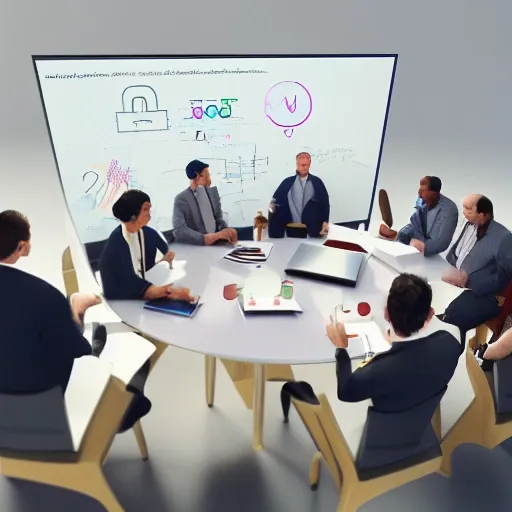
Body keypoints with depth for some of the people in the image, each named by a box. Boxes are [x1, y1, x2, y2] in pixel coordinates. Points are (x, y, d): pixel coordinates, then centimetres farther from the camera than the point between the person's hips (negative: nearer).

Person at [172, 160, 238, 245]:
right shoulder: (181, 199, -10)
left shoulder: (213, 191, 8)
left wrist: (226, 230, -9)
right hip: (193, 247, -6)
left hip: (215, 242, 6)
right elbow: (180, 231, -20)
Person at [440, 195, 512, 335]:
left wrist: (467, 280, -23)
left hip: (480, 295, -7)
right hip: (453, 283, 7)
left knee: (450, 317, -34)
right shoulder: (469, 225, 8)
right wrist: (449, 271, -7)